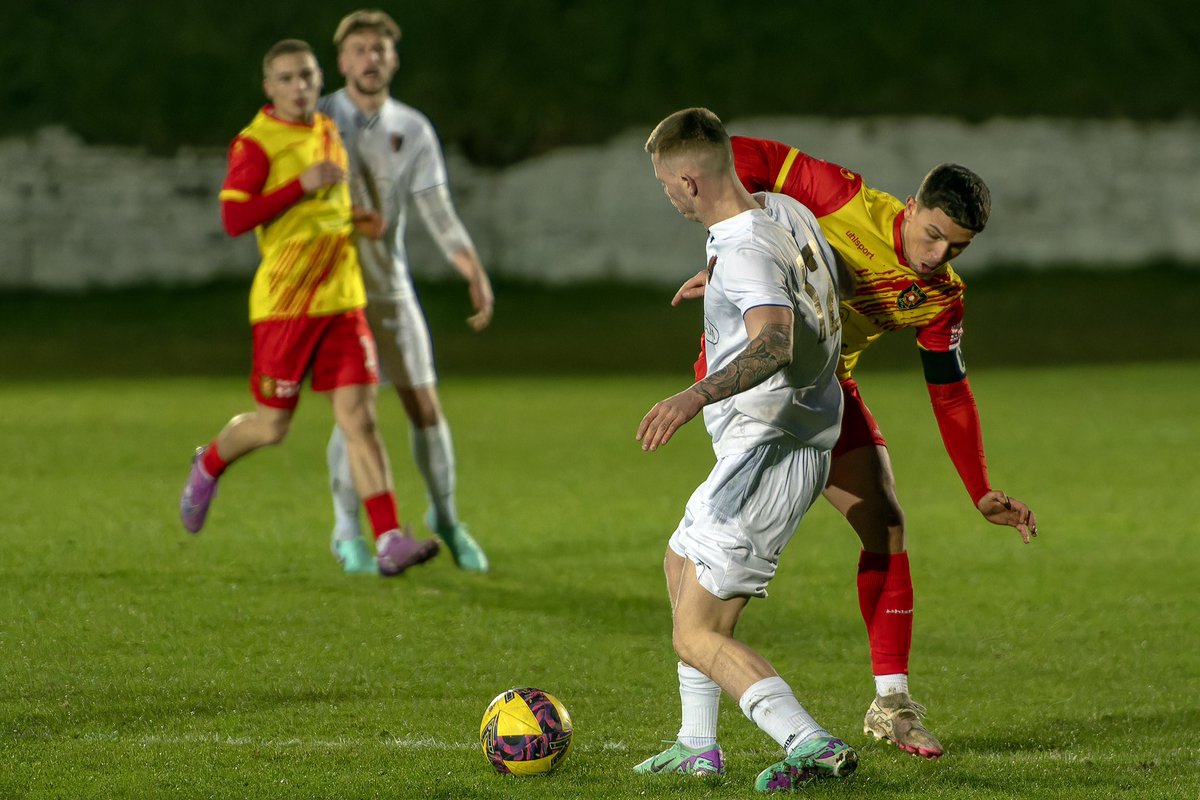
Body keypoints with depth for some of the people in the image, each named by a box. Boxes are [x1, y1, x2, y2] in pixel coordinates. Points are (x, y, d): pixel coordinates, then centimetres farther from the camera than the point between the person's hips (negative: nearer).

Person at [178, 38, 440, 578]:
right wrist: (303, 186, -23)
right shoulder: (255, 145, -10)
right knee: (273, 425, 7)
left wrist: (357, 221, 16)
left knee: (359, 416, -7)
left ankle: (390, 540, -14)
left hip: (341, 300, 5)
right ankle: (208, 468, 40)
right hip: (284, 304, -5)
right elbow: (233, 218, -20)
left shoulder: (327, 133, 12)